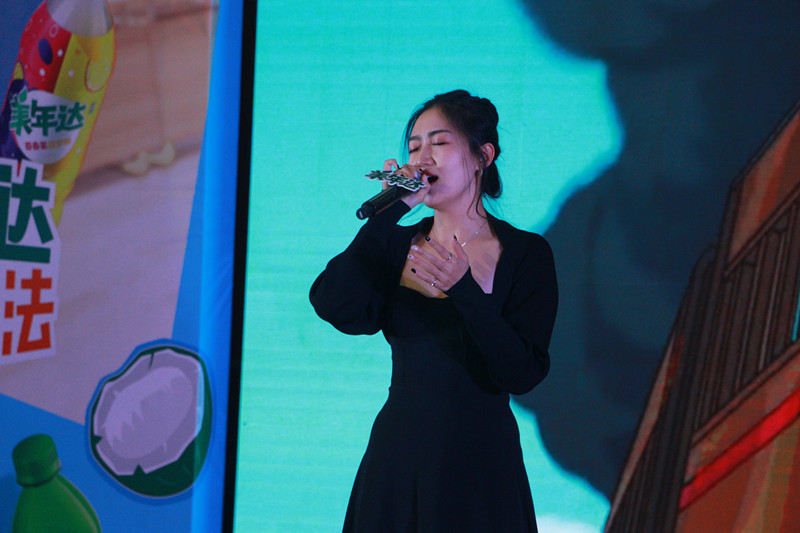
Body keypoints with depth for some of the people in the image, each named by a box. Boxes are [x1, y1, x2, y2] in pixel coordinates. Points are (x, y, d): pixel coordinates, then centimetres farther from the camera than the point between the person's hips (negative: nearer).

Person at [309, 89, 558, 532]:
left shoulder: (526, 254, -4)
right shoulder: (396, 244, 6)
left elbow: (522, 374, -14)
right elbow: (333, 307, -13)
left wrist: (464, 289, -25)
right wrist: (390, 210, -14)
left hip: (479, 466, -3)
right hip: (397, 459, 3)